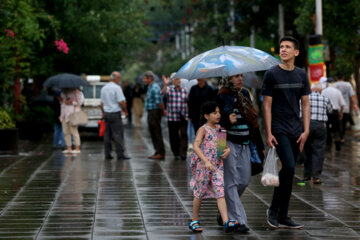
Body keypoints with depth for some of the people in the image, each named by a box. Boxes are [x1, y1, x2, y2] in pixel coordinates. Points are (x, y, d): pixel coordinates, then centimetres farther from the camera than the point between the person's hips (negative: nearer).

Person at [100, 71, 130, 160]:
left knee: (107, 134, 9)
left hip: (106, 113, 7)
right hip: (115, 113, -7)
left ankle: (107, 154, 9)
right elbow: (121, 102, -14)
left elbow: (102, 103, 17)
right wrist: (125, 111, 0)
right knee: (118, 134, -6)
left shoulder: (104, 88, 11)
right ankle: (120, 154, -7)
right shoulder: (117, 88, -11)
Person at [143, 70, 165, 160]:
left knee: (157, 133, -7)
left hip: (155, 112, -10)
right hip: (150, 113, 10)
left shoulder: (154, 88, -18)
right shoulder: (150, 87, 15)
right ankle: (157, 152, 21)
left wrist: (163, 111, -16)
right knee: (153, 133, 14)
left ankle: (161, 153, -4)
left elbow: (159, 102, -24)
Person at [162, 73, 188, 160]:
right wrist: (165, 84, -39)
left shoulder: (184, 90, 12)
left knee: (184, 134, -11)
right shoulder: (169, 89, 1)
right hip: (172, 116, -2)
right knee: (174, 135, 4)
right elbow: (164, 92, -21)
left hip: (183, 116, 2)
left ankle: (183, 152, -12)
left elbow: (187, 101, 17)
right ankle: (176, 153, 15)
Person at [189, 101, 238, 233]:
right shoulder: (203, 129, -10)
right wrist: (206, 161, -32)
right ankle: (194, 221, 22)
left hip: (217, 165, 4)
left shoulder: (219, 128, 8)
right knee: (199, 193, 8)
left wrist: (228, 149, -3)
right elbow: (196, 146, -22)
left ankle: (226, 222, -13)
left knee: (220, 193, -6)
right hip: (203, 166, -4)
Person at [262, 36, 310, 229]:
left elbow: (305, 104, 12)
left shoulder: (301, 75, 10)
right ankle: (273, 210, 0)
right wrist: (268, 133, -9)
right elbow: (267, 105, -3)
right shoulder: (272, 74, -3)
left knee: (289, 171, 6)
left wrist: (306, 130, 3)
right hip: (279, 130, -5)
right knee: (289, 168, -16)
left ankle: (283, 217, 12)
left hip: (296, 131, 5)